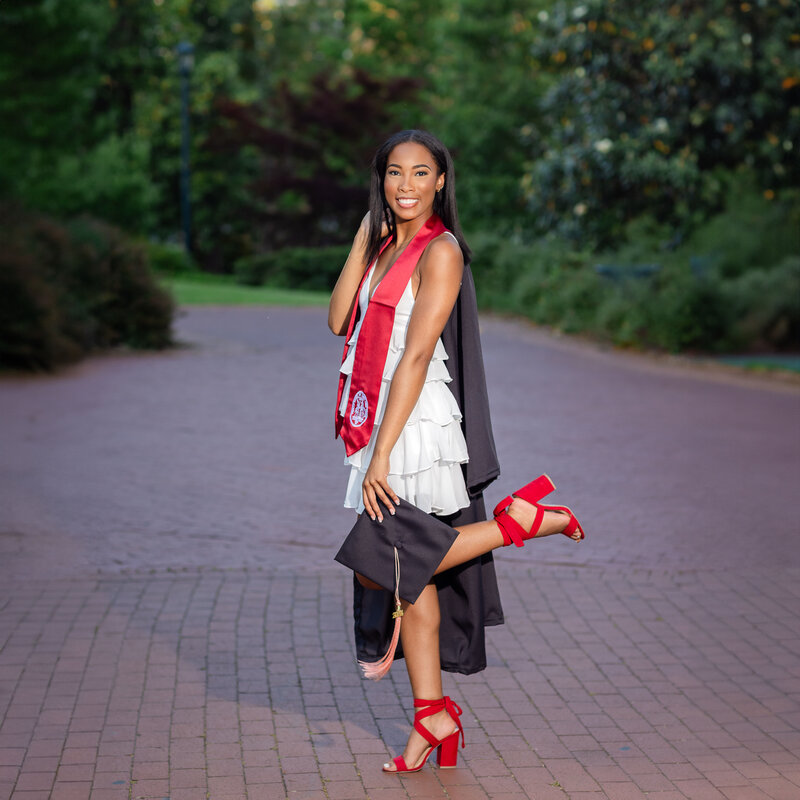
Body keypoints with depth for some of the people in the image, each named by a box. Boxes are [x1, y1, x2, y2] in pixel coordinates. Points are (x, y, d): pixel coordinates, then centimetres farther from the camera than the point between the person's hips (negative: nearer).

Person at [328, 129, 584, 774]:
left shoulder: (440, 252, -11)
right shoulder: (386, 247, 14)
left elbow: (416, 357, -17)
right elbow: (339, 321, 3)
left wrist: (380, 456, -21)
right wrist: (364, 235, 0)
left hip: (417, 428, -8)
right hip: (380, 427, 8)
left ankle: (516, 521, 3)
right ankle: (433, 717, 16)